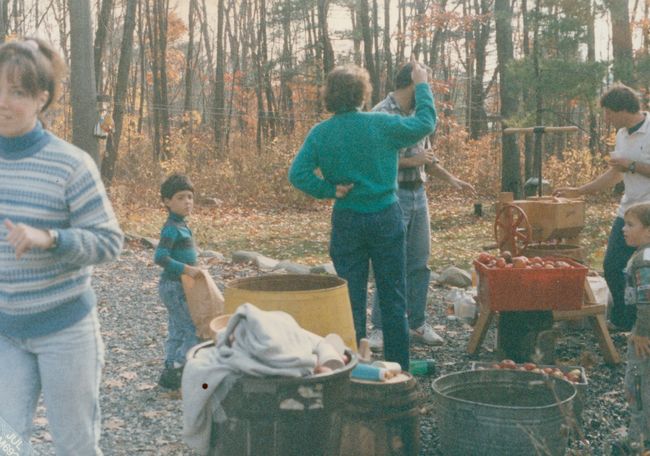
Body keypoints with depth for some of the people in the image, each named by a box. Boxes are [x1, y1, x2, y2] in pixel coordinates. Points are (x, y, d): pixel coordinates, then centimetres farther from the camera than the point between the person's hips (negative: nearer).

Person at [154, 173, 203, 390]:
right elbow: (160, 257, -28)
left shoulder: (181, 225, 11)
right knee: (194, 331, -8)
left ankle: (170, 373, 21)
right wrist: (186, 269, -28)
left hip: (178, 286, 10)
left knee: (177, 333, 14)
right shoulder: (172, 228, -18)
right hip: (174, 287, -10)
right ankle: (175, 371, -2)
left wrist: (191, 270, 15)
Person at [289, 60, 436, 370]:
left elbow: (298, 174, -13)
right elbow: (425, 123, 3)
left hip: (346, 222, 1)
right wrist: (422, 86, 15)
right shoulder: (381, 125, -9)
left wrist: (330, 190, -5)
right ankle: (398, 367, 16)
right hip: (385, 219, -1)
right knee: (392, 296, 9)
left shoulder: (320, 133, -5)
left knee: (351, 297, 10)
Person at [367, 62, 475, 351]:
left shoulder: (417, 114, 12)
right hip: (393, 195, -8)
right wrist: (411, 161, -16)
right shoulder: (381, 115, -12)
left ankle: (417, 324, 20)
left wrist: (450, 179, 16)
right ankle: (379, 328, 5)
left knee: (420, 263, 10)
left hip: (419, 194, 8)